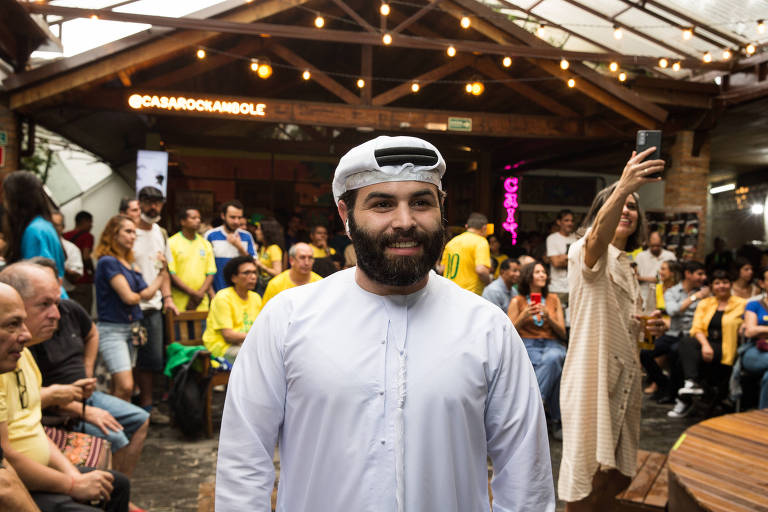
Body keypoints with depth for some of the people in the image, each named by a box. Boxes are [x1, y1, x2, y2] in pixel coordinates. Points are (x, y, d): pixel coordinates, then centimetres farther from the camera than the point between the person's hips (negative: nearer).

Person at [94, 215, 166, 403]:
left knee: (119, 388, 10)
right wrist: (138, 296, 6)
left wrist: (162, 271, 7)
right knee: (125, 387, -17)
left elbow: (147, 293, 7)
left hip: (131, 328, 9)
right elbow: (128, 297, -16)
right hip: (112, 329, -8)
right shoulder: (108, 262, -11)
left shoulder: (130, 264, 15)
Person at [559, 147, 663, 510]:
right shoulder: (588, 252, -9)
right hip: (592, 376, -8)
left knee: (616, 474, 16)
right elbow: (599, 236, -36)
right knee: (587, 476, -2)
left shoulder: (625, 266, 17)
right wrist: (622, 188, -52)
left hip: (623, 375, 9)